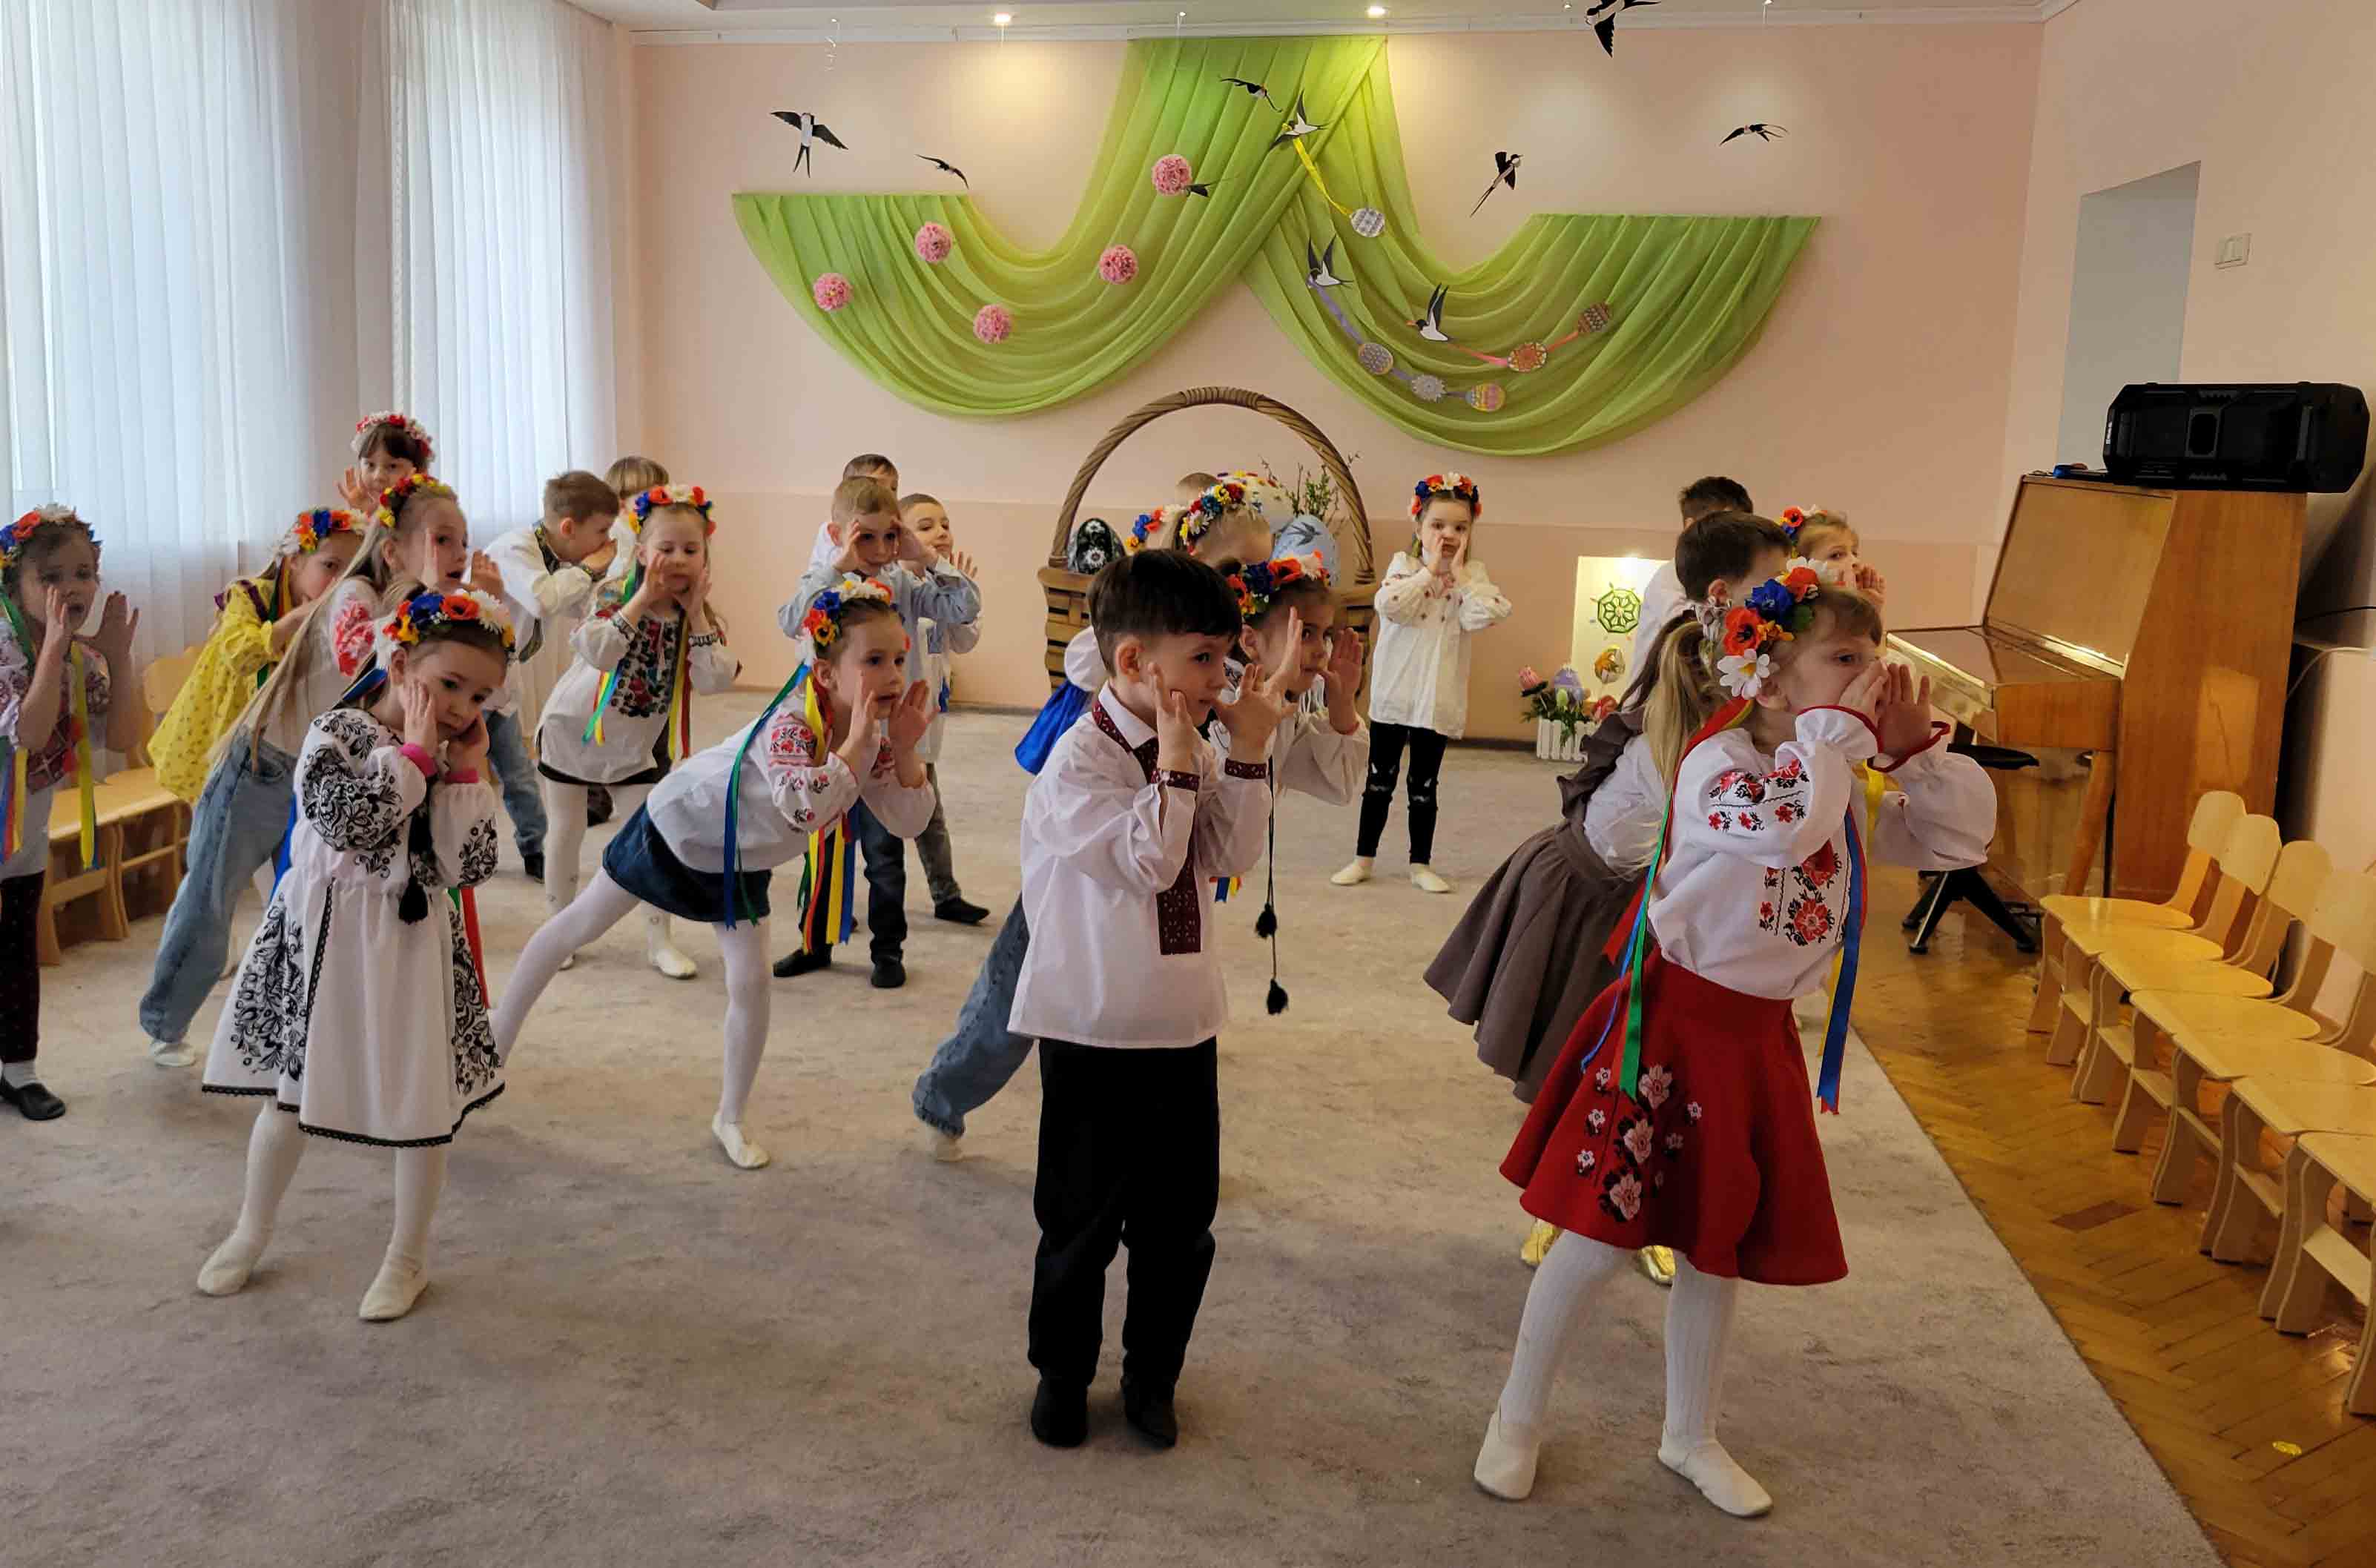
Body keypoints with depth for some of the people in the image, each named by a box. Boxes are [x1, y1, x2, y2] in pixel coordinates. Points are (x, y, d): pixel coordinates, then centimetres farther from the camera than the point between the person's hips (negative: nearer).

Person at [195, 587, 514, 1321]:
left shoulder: (452, 761, 1)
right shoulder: (339, 732, -11)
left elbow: (468, 866, -7)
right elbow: (351, 826, -28)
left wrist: (466, 770, -11)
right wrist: (414, 751, -21)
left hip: (414, 945, 3)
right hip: (326, 935, -2)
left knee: (427, 1103, 5)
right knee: (288, 1093, 14)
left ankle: (407, 1258, 25)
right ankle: (250, 1235, 38)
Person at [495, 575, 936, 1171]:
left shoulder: (872, 731, -17)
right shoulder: (791, 723, -39)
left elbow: (909, 821, -15)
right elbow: (803, 807, -55)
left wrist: (906, 747, -30)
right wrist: (858, 737, -52)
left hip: (740, 862, 5)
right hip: (680, 823, -5)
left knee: (751, 983, -2)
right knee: (579, 925, 12)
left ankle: (730, 1119, 16)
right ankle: (498, 1039, 33)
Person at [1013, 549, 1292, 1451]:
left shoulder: (1196, 754, 5)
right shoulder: (1079, 760, -16)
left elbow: (1232, 858, -2)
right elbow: (1148, 863, -24)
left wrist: (1248, 754, -9)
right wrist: (1175, 758, -23)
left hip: (1185, 1028, 6)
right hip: (1095, 1036, -6)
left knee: (1181, 1222, 14)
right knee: (1082, 1222, 11)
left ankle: (1152, 1375, 33)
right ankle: (1062, 1373, 32)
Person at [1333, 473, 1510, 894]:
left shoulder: (1473, 575, 2)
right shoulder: (1403, 564, -1)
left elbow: (1485, 616, -15)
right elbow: (1390, 605, -20)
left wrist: (1460, 576, -13)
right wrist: (1430, 571, -15)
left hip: (1438, 699, 1)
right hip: (1394, 693, -1)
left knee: (1424, 785, 9)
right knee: (1380, 780, 9)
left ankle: (1421, 864, 19)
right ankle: (1364, 858, 19)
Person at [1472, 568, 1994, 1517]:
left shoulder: (1849, 790, 7)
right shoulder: (1717, 760, -16)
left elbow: (1964, 839, 10)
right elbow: (1782, 825, -37)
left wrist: (1914, 747, -3)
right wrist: (1842, 726, -25)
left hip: (1759, 1039, 7)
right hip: (1669, 1022, -7)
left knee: (1719, 1246, 16)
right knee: (1598, 1238, 0)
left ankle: (1690, 1437, 36)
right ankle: (1518, 1419, 21)